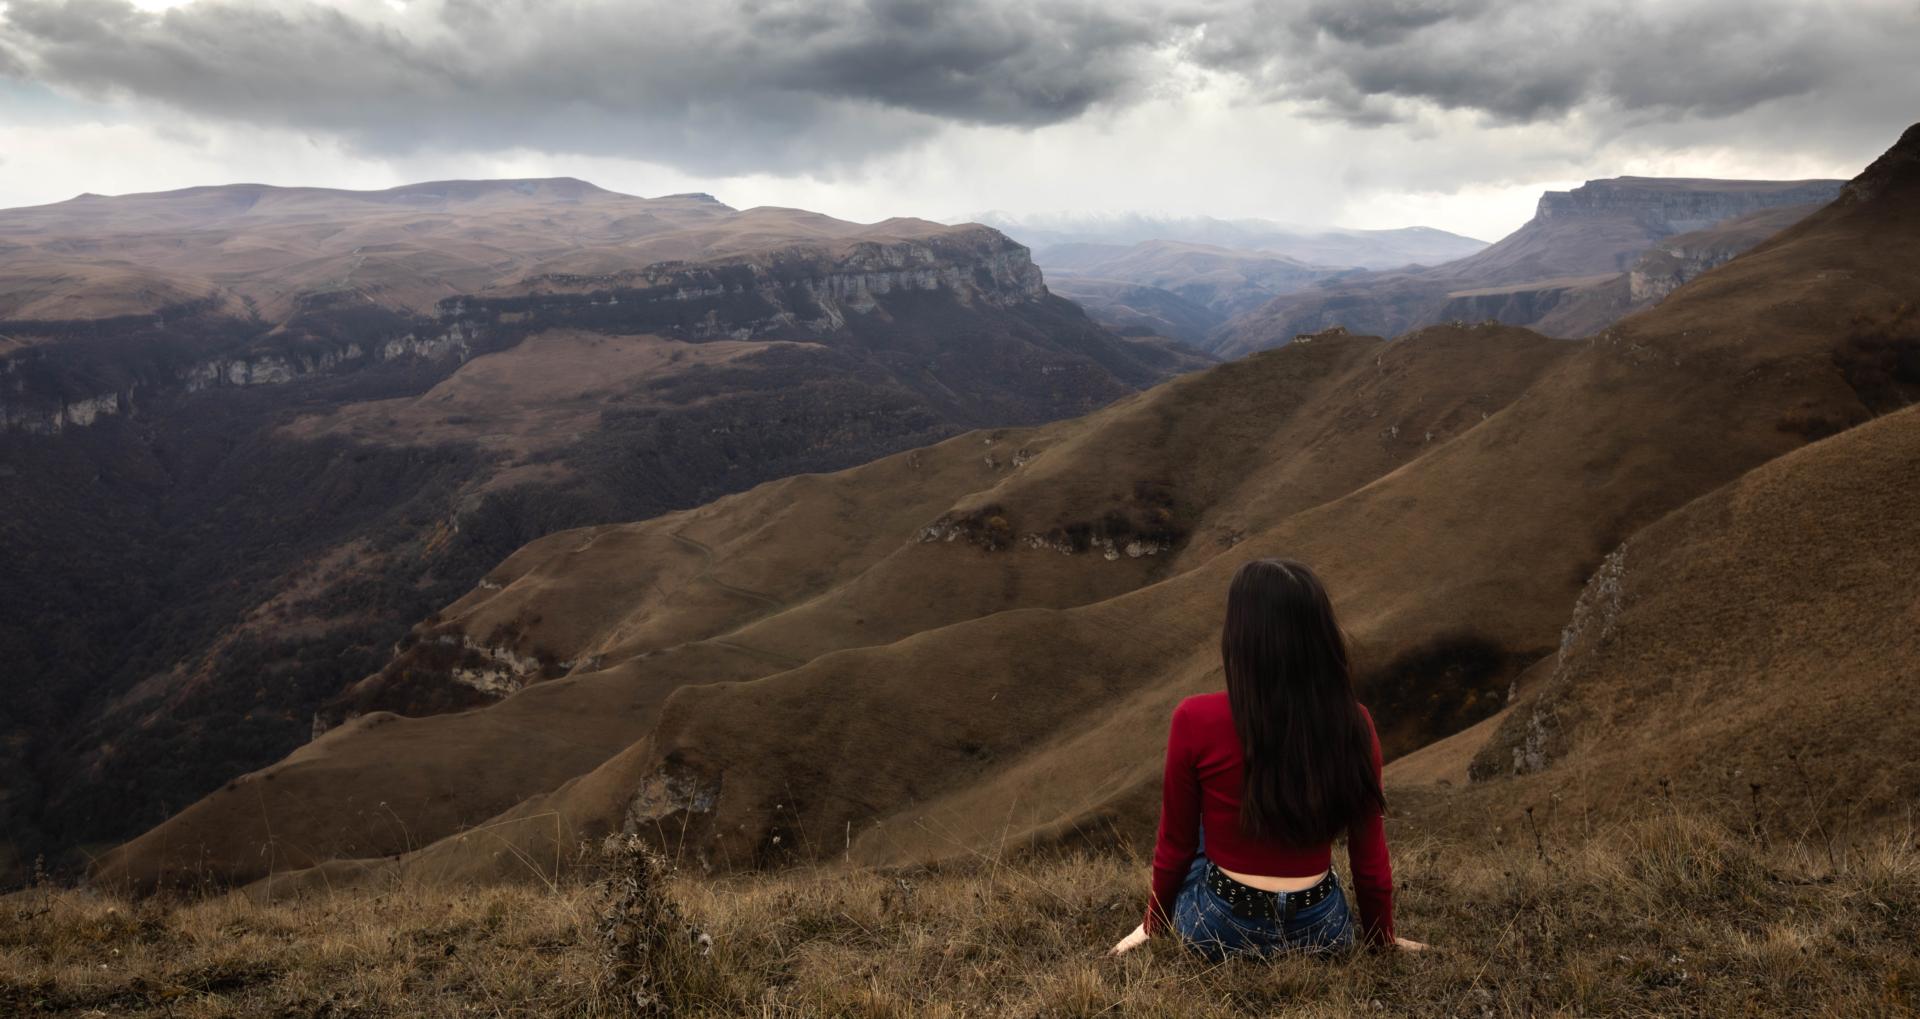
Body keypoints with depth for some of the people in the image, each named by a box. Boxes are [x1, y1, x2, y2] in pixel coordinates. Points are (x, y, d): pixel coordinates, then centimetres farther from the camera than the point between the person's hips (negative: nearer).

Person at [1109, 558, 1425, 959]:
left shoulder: (1197, 720, -19)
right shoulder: (1354, 724, -12)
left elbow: (1176, 844, -6)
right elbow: (1371, 855, -2)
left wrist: (1155, 925, 12)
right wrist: (1384, 938, 17)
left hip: (1218, 932, -2)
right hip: (1322, 933, 2)